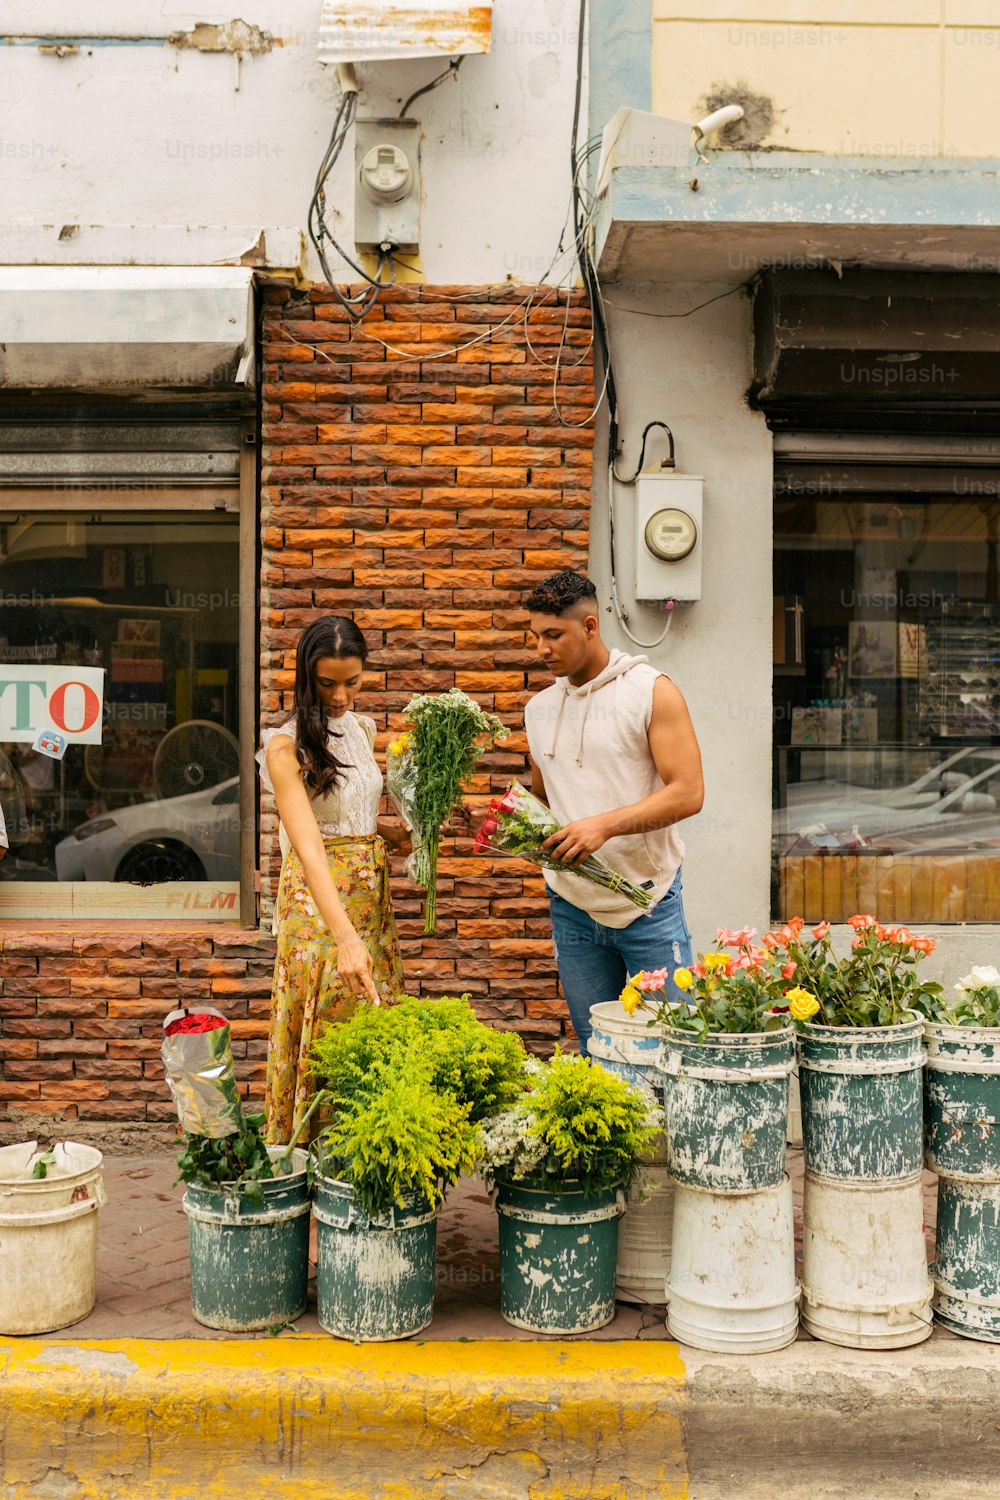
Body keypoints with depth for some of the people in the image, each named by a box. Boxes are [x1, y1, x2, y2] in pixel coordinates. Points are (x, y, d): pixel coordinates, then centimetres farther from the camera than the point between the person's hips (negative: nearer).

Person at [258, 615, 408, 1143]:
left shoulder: (359, 729, 9)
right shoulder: (287, 745, -14)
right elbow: (308, 846, -26)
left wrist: (394, 830, 0)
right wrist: (345, 937, -37)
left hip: (370, 897, 7)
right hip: (318, 905, -7)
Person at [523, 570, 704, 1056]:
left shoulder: (652, 692, -5)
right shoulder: (539, 708, 12)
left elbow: (688, 792, -13)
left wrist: (605, 825, -24)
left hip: (648, 904, -4)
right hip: (572, 907, 5)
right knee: (594, 1048, 10)